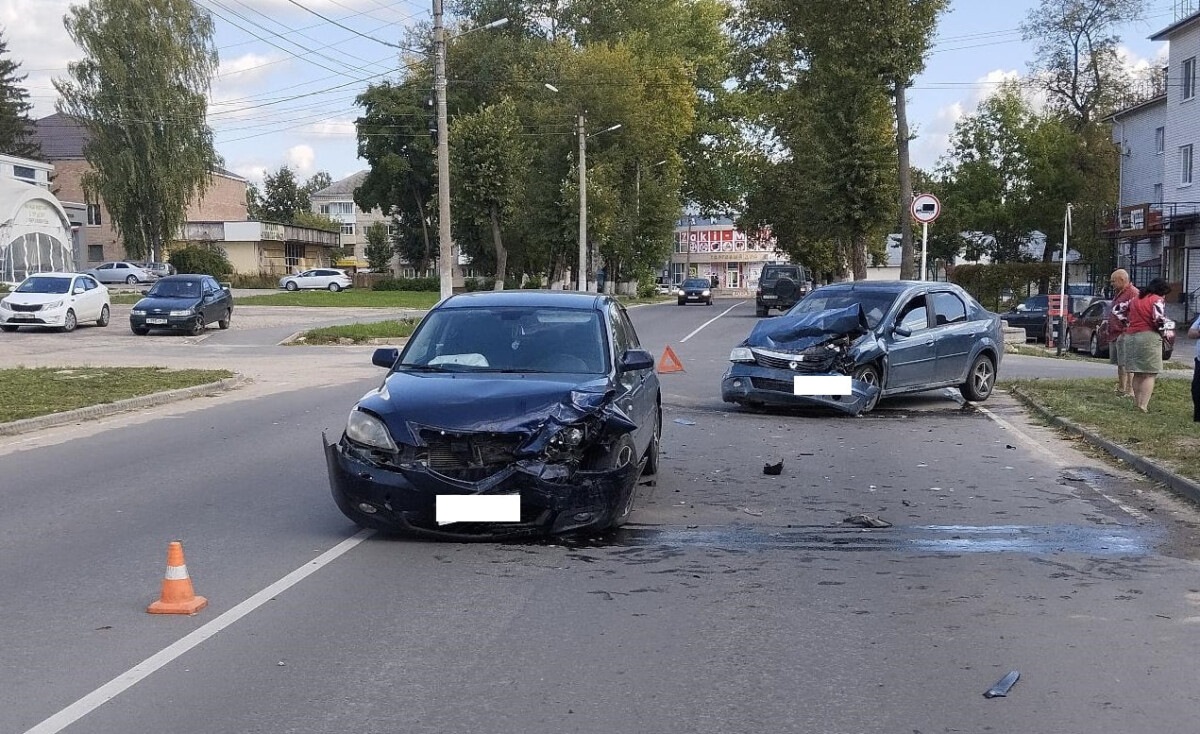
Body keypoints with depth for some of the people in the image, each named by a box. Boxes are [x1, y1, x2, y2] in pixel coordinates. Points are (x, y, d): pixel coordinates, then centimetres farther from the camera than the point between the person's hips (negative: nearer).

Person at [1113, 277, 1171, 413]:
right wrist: (1162, 328, -1)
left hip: (1130, 337, 7)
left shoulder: (1135, 299, 15)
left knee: (1137, 374, 14)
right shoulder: (1158, 300, -6)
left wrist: (1126, 323, 19)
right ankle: (1143, 406, -11)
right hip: (1149, 336, -7)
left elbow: (1118, 309, 20)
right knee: (1149, 374, -3)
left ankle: (1138, 403, 16)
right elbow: (1159, 318, -20)